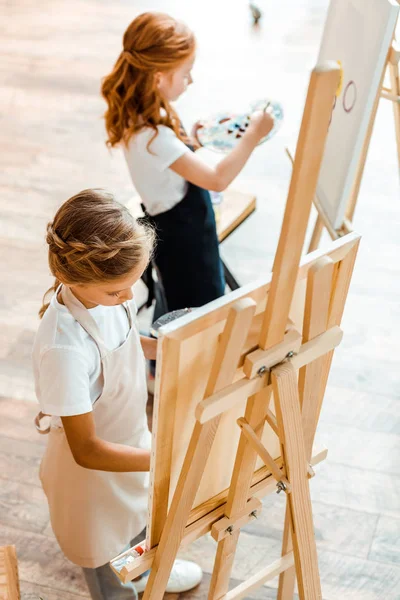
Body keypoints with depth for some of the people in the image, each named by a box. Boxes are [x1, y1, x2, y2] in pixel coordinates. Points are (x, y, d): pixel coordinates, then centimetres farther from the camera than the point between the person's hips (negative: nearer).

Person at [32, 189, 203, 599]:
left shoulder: (103, 289, -19)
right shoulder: (65, 347, -42)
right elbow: (87, 450, -34)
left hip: (130, 440, 8)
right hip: (94, 468, -8)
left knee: (138, 517, 37)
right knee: (108, 561, 22)